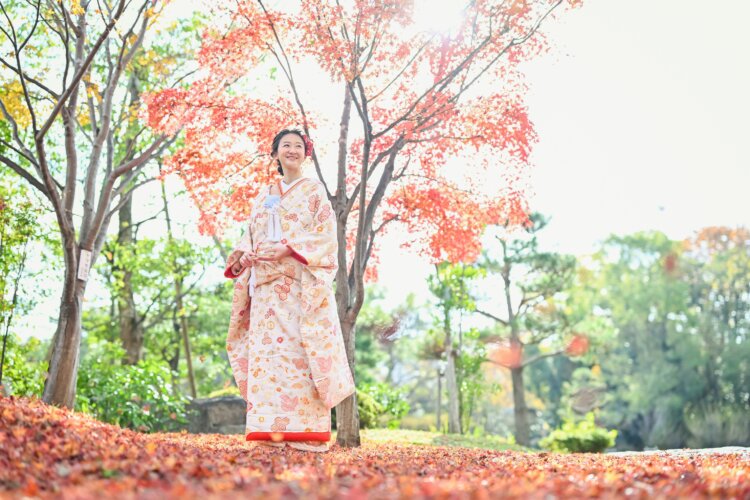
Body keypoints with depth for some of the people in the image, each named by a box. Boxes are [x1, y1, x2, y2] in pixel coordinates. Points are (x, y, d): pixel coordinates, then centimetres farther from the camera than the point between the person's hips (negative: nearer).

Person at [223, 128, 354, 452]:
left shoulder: (314, 190, 10)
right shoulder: (263, 196, 23)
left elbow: (326, 233, -3)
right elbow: (250, 236, 18)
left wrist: (288, 248, -16)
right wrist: (243, 255, -5)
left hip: (302, 282, -4)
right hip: (266, 283, 4)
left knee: (299, 348, -12)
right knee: (267, 349, -5)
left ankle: (304, 430, -13)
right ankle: (272, 429, -5)